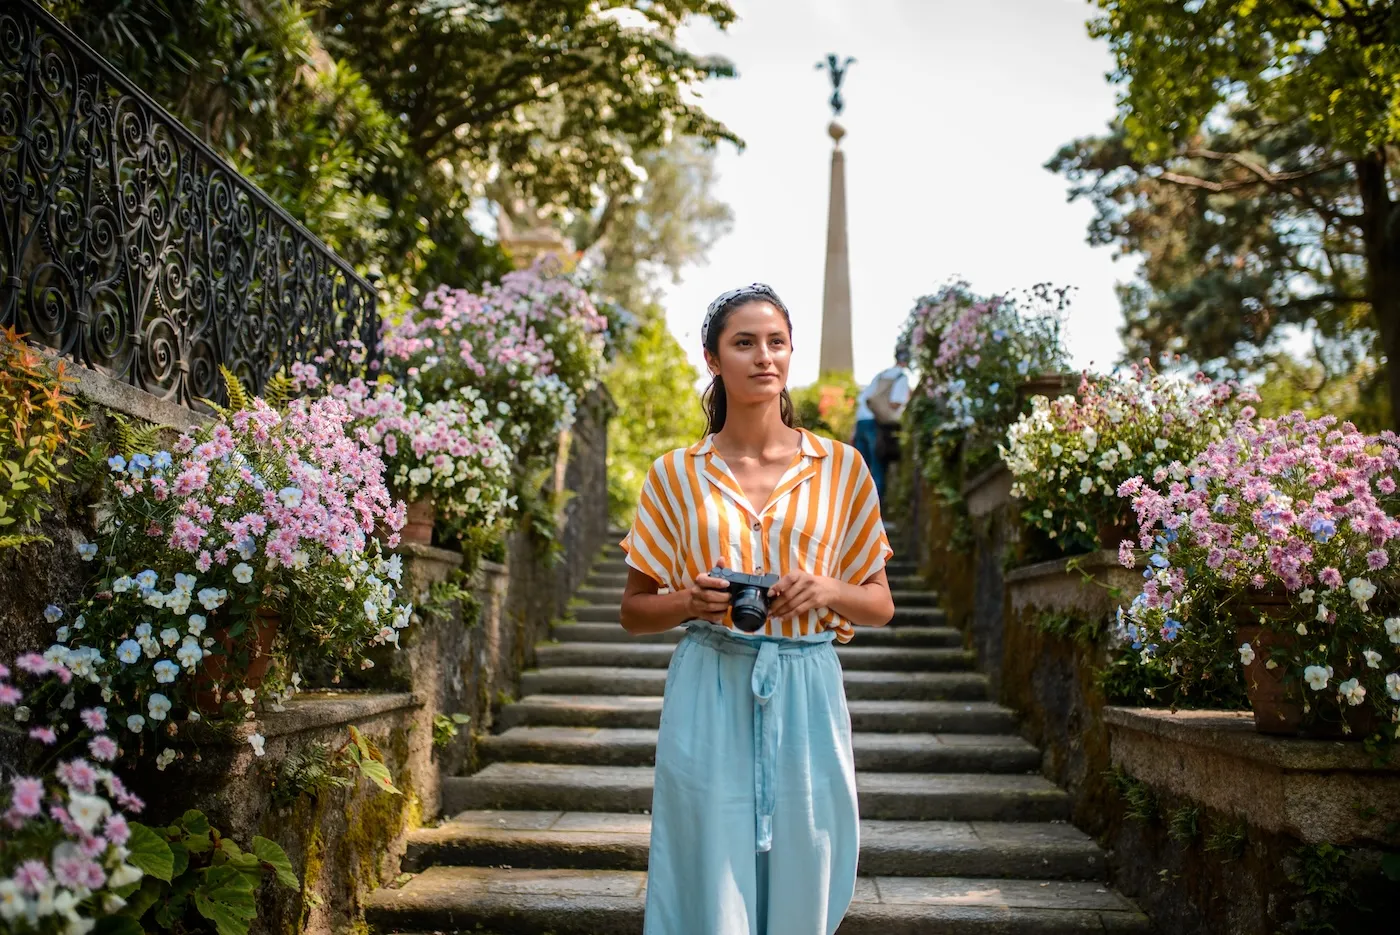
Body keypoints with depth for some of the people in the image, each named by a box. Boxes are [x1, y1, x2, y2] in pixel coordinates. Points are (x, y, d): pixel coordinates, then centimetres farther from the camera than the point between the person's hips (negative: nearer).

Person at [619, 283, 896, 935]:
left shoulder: (841, 468, 4)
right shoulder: (675, 475, 3)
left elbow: (880, 606, 9)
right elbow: (634, 611, 8)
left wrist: (829, 592, -11)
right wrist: (689, 601, -13)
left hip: (805, 699, 1)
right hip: (709, 699, -1)